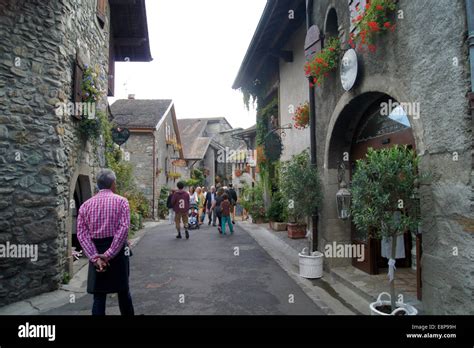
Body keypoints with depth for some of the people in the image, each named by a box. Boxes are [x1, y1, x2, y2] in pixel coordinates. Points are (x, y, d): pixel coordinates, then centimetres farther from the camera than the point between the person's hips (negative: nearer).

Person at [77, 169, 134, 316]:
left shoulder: (86, 205, 5)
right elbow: (123, 228, -17)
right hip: (117, 250, -2)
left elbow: (82, 233, -4)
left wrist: (95, 257, -10)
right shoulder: (121, 201, -4)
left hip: (96, 251, 2)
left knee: (99, 294, 8)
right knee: (123, 289, 16)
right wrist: (110, 254, -17)